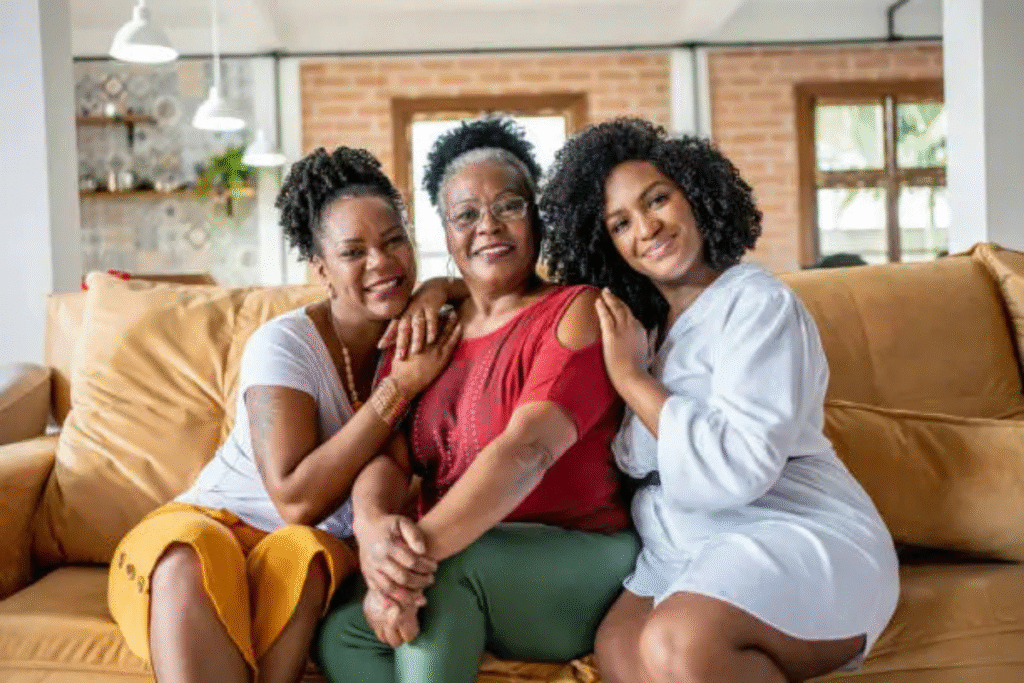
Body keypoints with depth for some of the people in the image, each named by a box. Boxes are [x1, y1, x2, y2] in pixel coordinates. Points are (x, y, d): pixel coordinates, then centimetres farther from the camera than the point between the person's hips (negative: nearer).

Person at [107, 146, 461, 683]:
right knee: (190, 556, -37)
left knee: (302, 554, -34)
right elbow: (297, 500, -24)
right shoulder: (284, 345, -16)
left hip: (326, 540, 3)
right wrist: (400, 386, -26)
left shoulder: (419, 334, 0)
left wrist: (434, 291, -24)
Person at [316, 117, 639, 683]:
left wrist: (426, 545, -36)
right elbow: (387, 455, -2)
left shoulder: (576, 311, -7)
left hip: (579, 567, -5)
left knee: (447, 567, -32)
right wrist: (374, 527, -26)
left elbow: (529, 447, -23)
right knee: (340, 632, -18)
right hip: (465, 587, 5)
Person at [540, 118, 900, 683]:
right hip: (683, 551, 6)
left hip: (798, 538, -5)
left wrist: (631, 377, -11)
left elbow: (739, 468, -19)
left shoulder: (757, 302, -7)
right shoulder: (639, 323, 16)